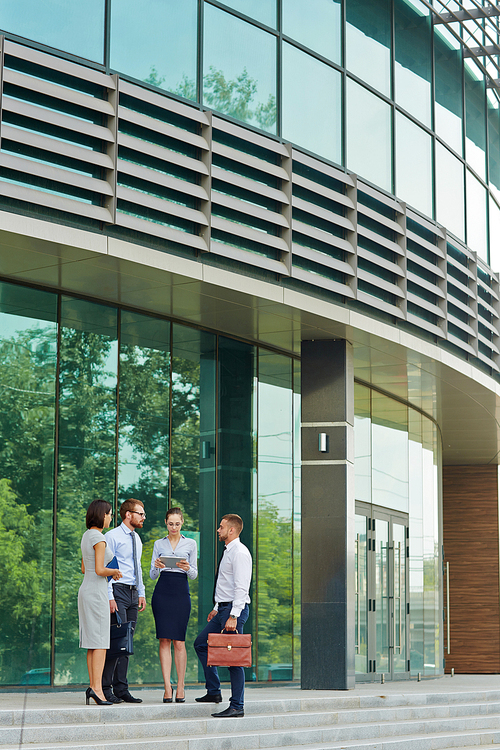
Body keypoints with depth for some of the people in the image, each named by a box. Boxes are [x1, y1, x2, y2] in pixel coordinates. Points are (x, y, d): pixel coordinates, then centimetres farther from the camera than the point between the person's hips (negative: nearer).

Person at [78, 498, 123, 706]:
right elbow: (99, 570, -20)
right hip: (96, 592, -9)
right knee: (100, 642, -8)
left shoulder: (86, 536, 14)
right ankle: (97, 688, -12)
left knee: (93, 644, 9)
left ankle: (93, 686, 8)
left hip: (86, 590, 9)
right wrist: (114, 571, -2)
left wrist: (110, 572, 20)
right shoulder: (99, 538, -14)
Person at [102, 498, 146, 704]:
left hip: (132, 594, 8)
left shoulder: (136, 538, 18)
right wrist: (110, 597, -17)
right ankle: (106, 688, -7)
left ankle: (121, 689, 9)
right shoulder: (112, 537, -7)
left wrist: (141, 593, 17)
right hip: (118, 591, -8)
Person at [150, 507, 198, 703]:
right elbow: (152, 575, 9)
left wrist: (187, 568, -15)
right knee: (164, 640, -4)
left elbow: (194, 575, 7)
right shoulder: (159, 544, 11)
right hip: (162, 592, 1)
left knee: (179, 641, -3)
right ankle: (167, 688, -4)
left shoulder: (190, 544, 7)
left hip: (181, 592, -1)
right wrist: (157, 567, -13)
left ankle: (180, 687, 4)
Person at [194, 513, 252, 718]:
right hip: (223, 609, 11)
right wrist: (217, 609, 23)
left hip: (235, 609, -11)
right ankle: (213, 691, 18)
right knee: (201, 644, 14)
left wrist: (233, 616, -26)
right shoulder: (228, 552, 17)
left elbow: (241, 587, -21)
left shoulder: (239, 553, -14)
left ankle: (237, 706, -4)